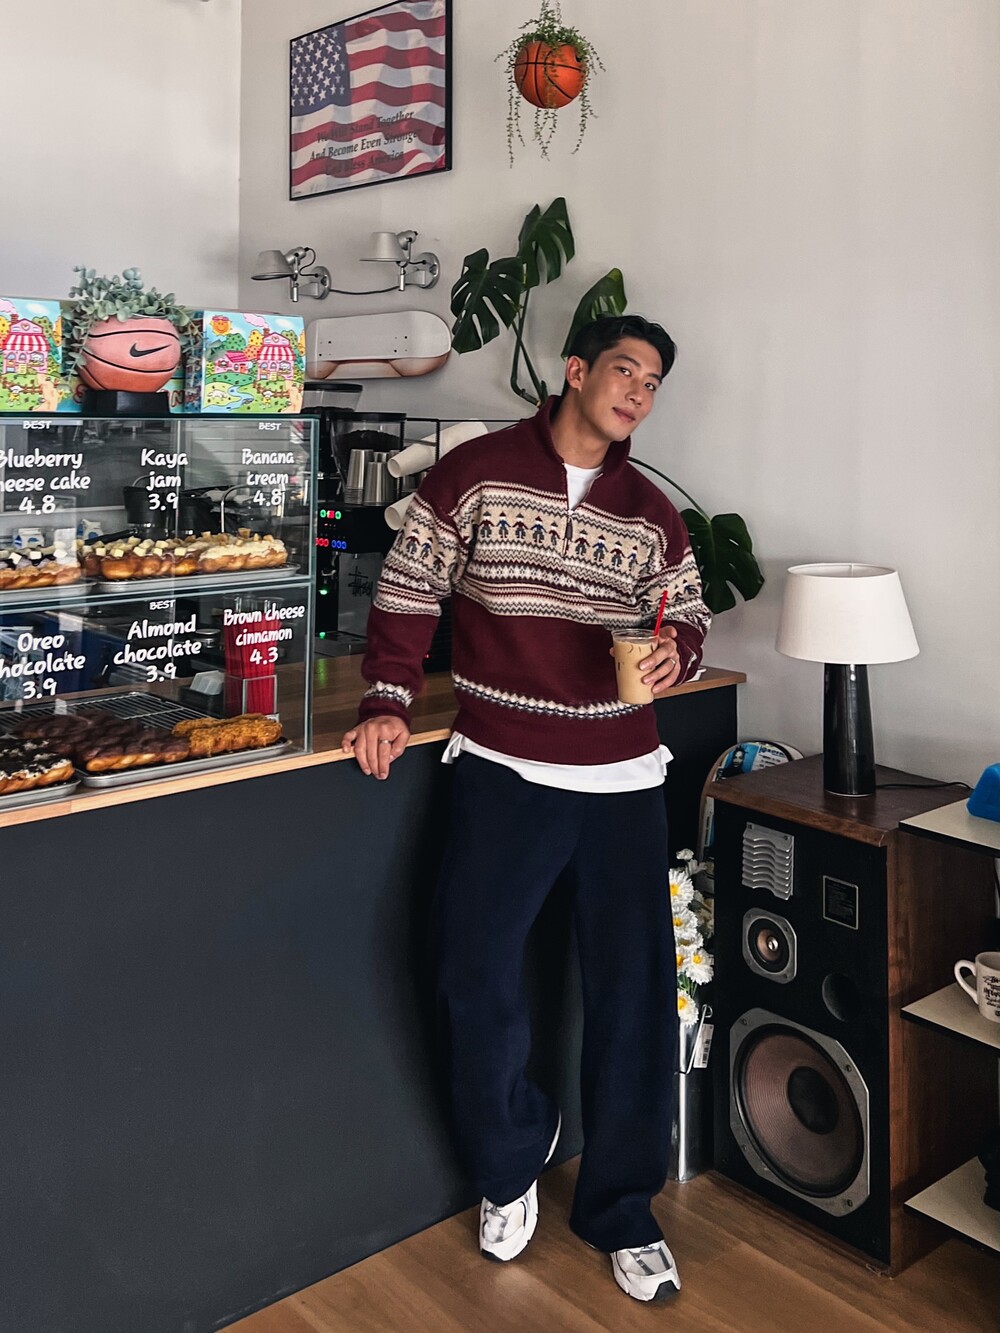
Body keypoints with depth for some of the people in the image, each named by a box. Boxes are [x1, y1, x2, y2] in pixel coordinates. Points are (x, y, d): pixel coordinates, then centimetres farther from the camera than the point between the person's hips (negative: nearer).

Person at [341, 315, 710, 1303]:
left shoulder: (650, 512, 10)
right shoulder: (475, 474, -1)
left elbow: (688, 617, 15)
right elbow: (407, 590, 0)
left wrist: (674, 652, -9)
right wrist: (387, 703, -10)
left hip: (622, 777, 3)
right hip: (502, 773, -3)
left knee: (633, 989, 4)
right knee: (474, 978, -4)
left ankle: (621, 1212, 24)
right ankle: (510, 1167, 27)